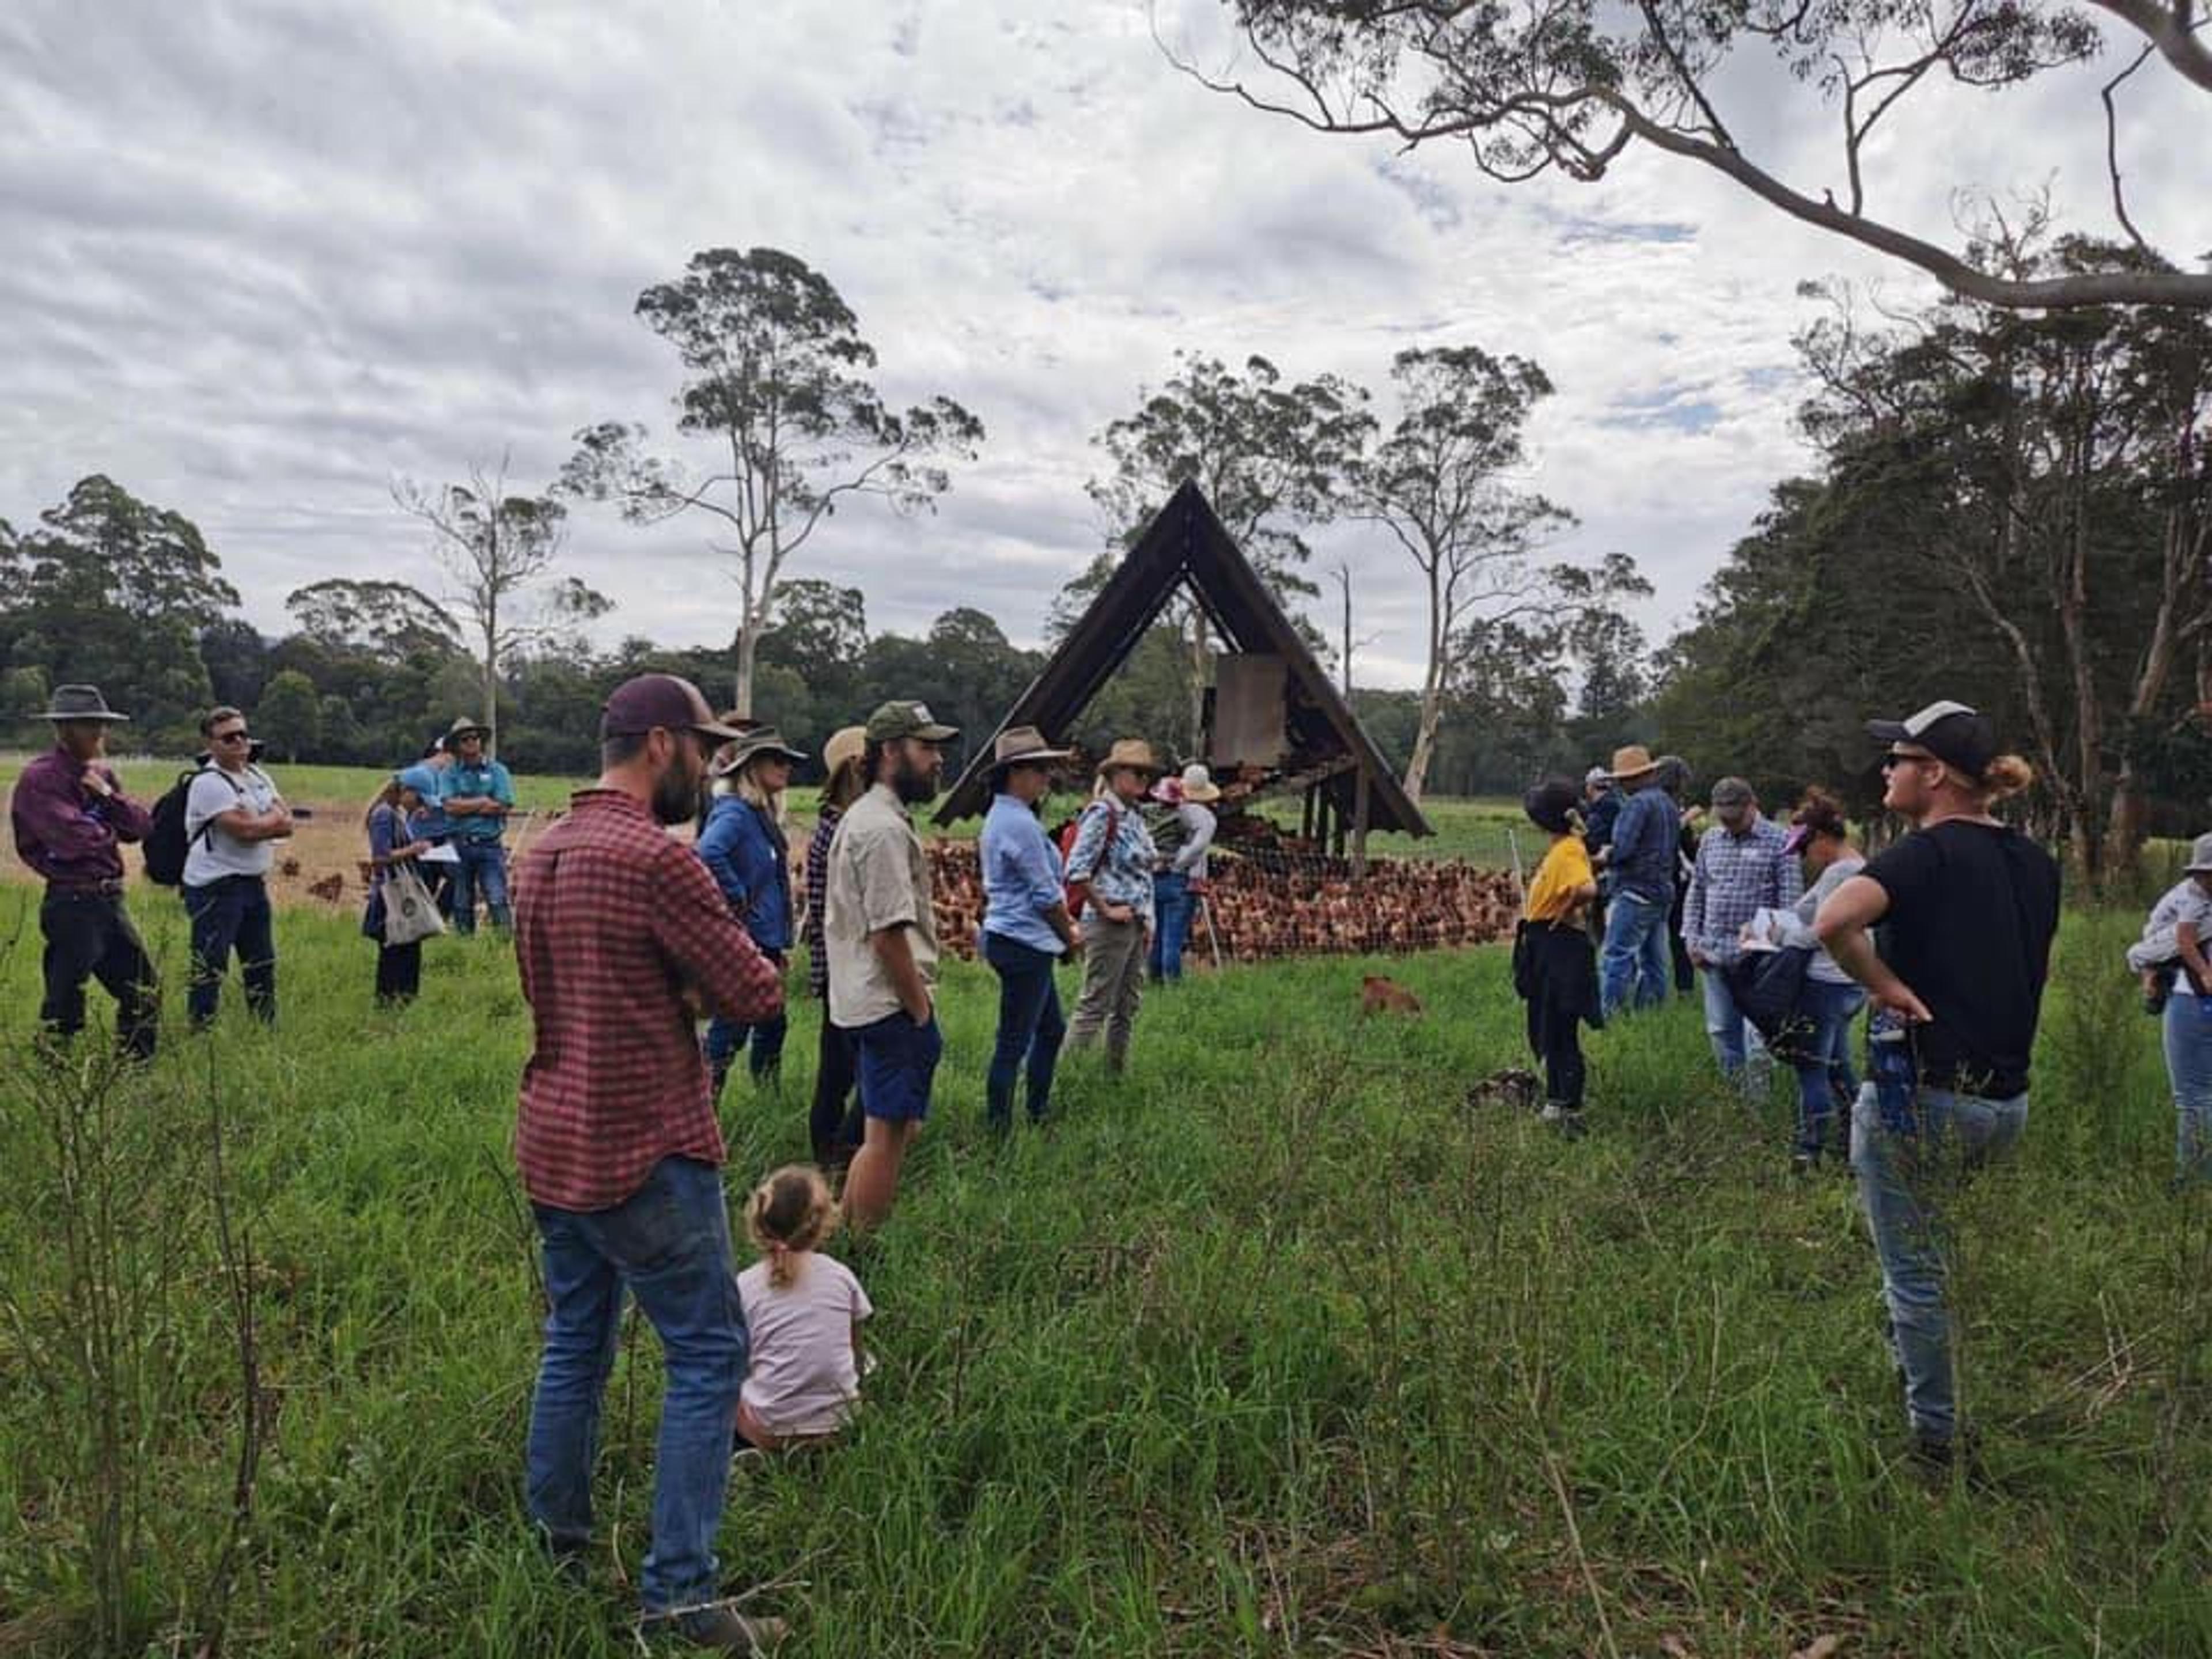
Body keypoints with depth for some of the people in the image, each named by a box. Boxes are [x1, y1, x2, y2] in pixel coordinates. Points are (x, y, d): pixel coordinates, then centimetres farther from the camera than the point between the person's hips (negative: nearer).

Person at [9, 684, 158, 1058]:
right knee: (64, 1011, -1)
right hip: (72, 904, -8)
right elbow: (74, 838, -24)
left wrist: (107, 794, -9)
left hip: (110, 900, 8)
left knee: (146, 993, 15)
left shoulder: (101, 772, 12)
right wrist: (110, 831, -4)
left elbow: (142, 825, 6)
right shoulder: (40, 779, -13)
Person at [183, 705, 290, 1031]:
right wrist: (274, 818, -4)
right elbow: (245, 830, -22)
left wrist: (259, 823, -14)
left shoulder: (258, 777, 12)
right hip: (215, 887, -9)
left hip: (255, 883, 9)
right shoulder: (209, 783, -13)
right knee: (210, 968, -5)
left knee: (262, 965, 17)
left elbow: (287, 824, 5)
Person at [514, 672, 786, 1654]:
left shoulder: (543, 854, 8)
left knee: (573, 1346, 20)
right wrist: (706, 977, 5)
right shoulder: (658, 858, -20)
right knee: (707, 1359, 2)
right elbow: (757, 994, -16)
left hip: (553, 1143, 9)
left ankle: (558, 1540, 33)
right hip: (644, 1153, -9)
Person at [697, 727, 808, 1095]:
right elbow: (708, 853, -36)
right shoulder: (734, 811, -16)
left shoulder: (763, 814, 12)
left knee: (771, 1025, 17)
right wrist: (737, 898, -23)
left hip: (766, 942, 9)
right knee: (732, 1028, -2)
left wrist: (783, 942, 18)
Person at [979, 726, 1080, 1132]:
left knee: (1051, 1029, 21)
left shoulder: (1002, 816, 13)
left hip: (1010, 940, 11)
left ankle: (1038, 1114, 32)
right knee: (1013, 1044, -2)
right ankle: (998, 1129, 6)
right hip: (1024, 943, -11)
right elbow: (1046, 895, -16)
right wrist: (1070, 937, -1)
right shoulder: (1020, 824, -19)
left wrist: (1063, 921, 10)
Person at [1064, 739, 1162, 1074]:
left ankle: (1118, 1074, 23)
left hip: (1137, 925, 9)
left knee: (1127, 1008, 14)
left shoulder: (1135, 816, 13)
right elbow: (1076, 871, -22)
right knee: (1094, 1006, -6)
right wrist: (1105, 909, -16)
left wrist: (1147, 918, 15)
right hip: (1109, 925, -9)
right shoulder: (1102, 813, -13)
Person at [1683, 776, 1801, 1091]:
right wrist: (1691, 937, 8)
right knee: (1721, 1029, 11)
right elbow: (1695, 891, 17)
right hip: (1714, 951, 5)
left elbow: (1791, 899, -6)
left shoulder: (1779, 841, -3)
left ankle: (1757, 1098, 1)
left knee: (1756, 1030, -7)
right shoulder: (1710, 841, 12)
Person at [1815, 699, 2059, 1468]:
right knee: (1935, 1260, 25)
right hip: (2007, 1105, 8)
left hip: (1921, 1097, -8)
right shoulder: (2035, 863, 8)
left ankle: (1934, 1440, 18)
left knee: (1915, 1277, 6)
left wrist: (1884, 985, -19)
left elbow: (1833, 920, -34)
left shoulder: (1928, 853, -15)